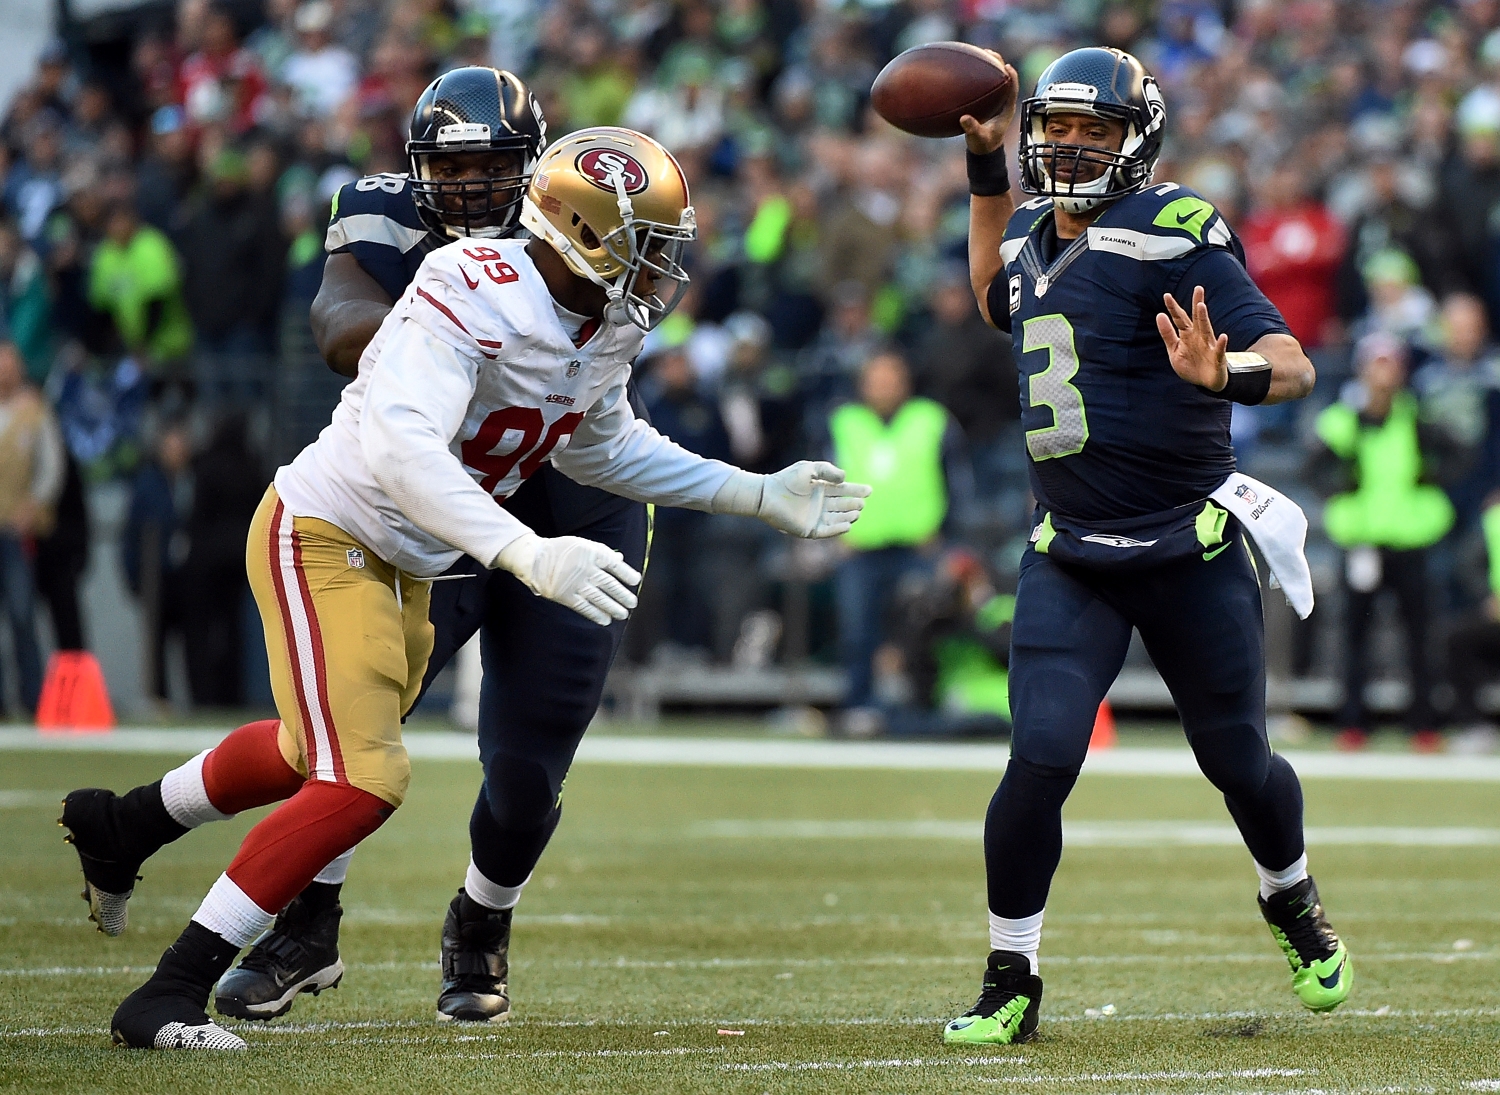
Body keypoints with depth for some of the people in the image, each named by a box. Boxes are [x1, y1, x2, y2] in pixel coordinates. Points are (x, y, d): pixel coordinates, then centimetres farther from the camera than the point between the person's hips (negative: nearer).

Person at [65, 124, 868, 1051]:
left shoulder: (609, 326, -2)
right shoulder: (472, 294, -30)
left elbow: (604, 446, 18)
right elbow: (402, 449, -42)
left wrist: (763, 496, 14)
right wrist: (530, 556, -51)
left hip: (405, 568, 9)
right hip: (323, 533, -9)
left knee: (314, 757, 26)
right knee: (365, 780, -20)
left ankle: (124, 822, 53)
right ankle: (168, 997, -14)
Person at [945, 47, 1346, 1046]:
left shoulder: (1170, 234, -13)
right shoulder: (1037, 240, 8)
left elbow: (1293, 364, -21)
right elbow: (999, 300, 34)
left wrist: (1223, 373, -43)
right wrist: (988, 171, 25)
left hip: (1190, 550, -4)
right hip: (1070, 562, 4)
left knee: (1238, 762, 9)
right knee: (1042, 757, -13)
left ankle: (1292, 902, 42)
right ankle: (1011, 983, -1)